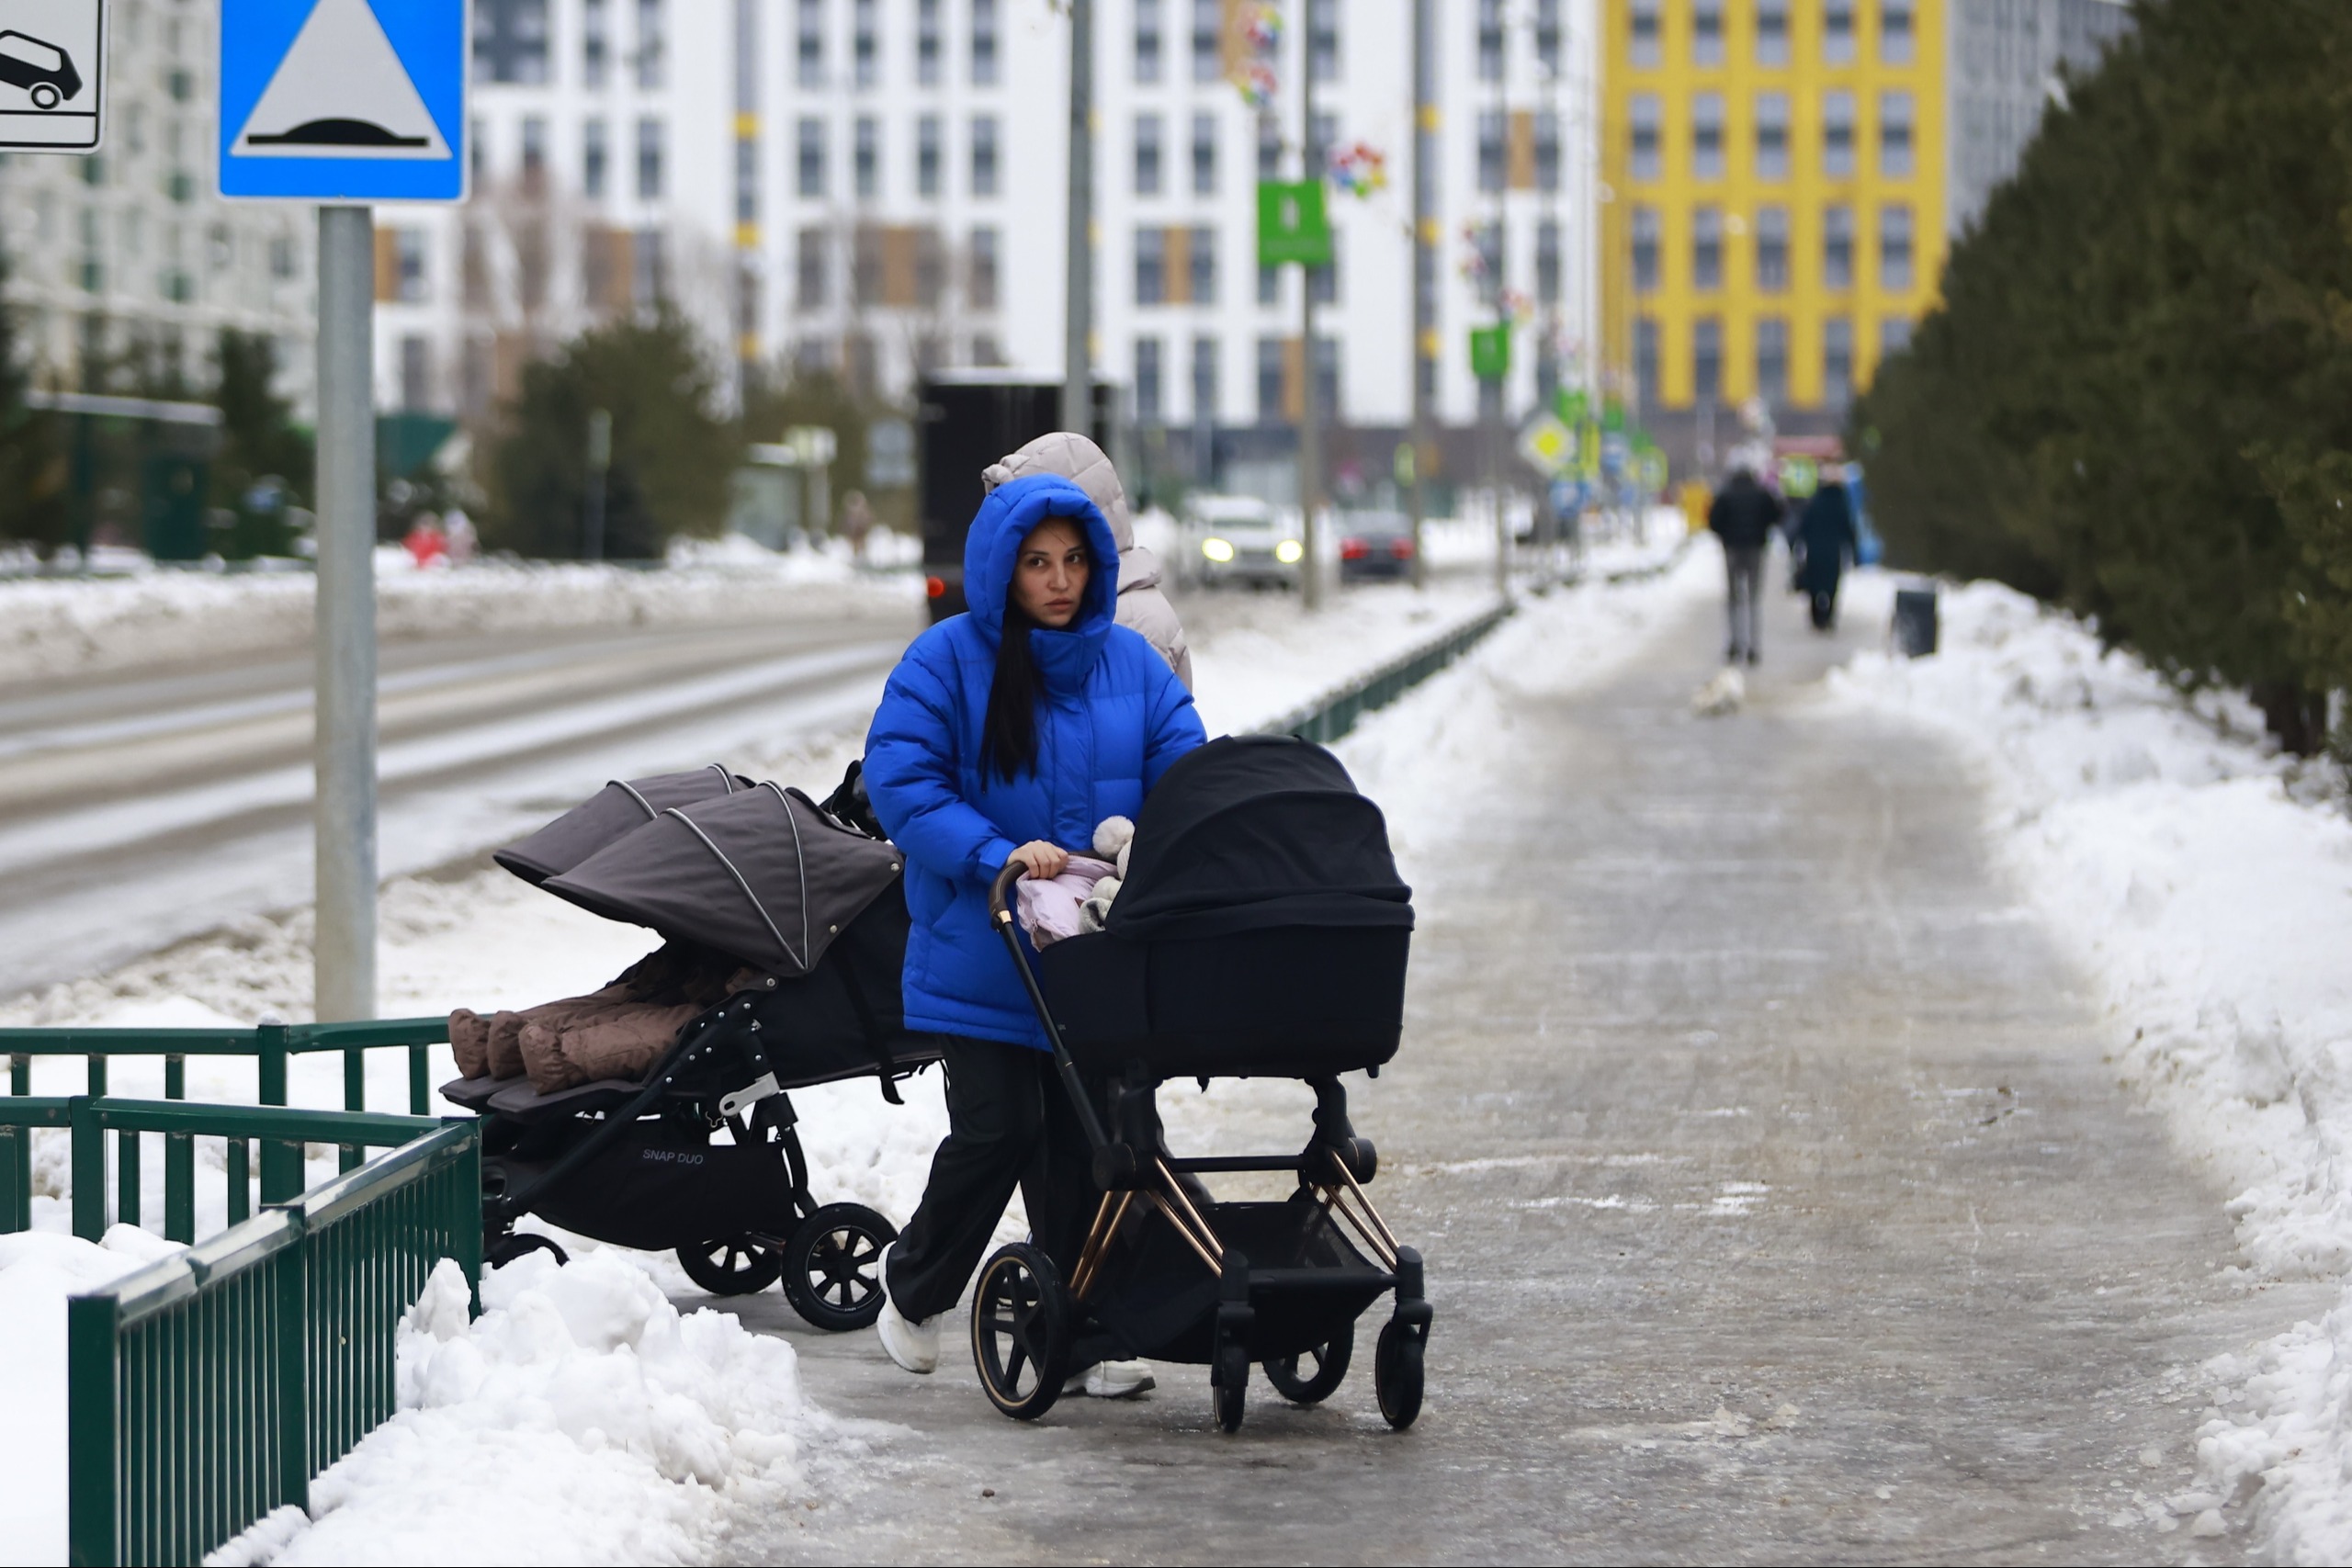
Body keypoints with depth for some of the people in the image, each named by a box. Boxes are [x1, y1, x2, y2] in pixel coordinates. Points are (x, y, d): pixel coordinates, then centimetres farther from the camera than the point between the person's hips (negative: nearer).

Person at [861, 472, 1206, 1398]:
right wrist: (996, 853, -24)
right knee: (999, 1131, -8)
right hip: (982, 958, -4)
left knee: (1083, 1141, 3)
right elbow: (900, 782, -11)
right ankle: (914, 1288, 18)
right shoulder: (948, 661, -5)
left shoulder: (1130, 663, 8)